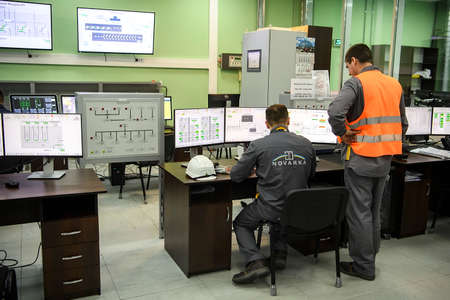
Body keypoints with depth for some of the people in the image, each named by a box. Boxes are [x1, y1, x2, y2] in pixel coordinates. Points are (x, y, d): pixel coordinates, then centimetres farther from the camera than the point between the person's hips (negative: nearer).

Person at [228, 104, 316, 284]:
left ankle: (255, 262, 1)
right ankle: (280, 253, 28)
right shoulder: (306, 144, 0)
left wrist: (254, 171, 15)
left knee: (240, 224, 22)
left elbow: (235, 176, -5)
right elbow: (310, 174, 16)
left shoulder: (258, 146, -13)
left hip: (269, 209, -5)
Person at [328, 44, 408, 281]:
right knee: (374, 210, 19)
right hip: (385, 159, 8)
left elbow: (335, 112, -29)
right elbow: (402, 124, 16)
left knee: (358, 213, 3)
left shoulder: (356, 83, -12)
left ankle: (363, 266, 13)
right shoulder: (394, 85, 11)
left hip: (361, 159, -7)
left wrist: (342, 133, -14)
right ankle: (370, 257, 32)